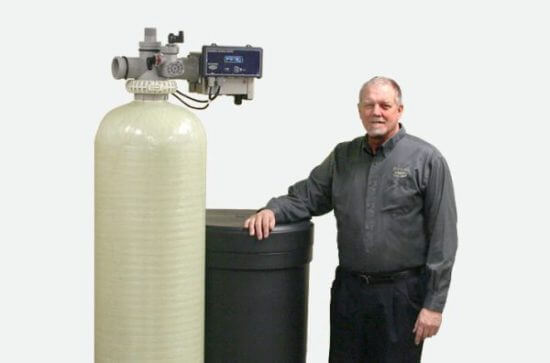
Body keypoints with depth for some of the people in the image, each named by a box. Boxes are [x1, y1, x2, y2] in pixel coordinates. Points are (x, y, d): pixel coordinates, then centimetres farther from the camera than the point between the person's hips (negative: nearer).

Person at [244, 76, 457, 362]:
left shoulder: (426, 160, -6)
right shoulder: (342, 157, 9)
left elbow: (443, 237, -8)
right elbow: (305, 197, 11)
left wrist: (434, 303, -11)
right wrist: (272, 210, -12)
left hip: (401, 293, -4)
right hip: (348, 290, 4)